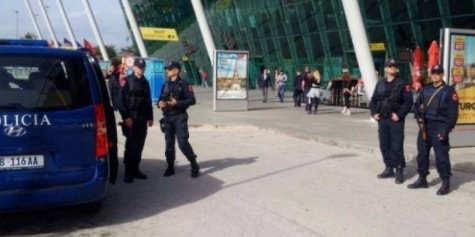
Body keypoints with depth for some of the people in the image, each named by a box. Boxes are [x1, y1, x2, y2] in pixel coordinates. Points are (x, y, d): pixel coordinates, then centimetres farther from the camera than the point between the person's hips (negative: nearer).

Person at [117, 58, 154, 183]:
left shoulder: (145, 82, 14)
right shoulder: (127, 81, -4)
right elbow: (121, 100, -10)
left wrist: (150, 117, 12)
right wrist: (126, 117, -16)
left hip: (142, 119, 5)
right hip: (131, 119, -5)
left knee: (139, 146, 8)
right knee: (130, 145, -5)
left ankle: (135, 169, 17)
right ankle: (128, 172, 2)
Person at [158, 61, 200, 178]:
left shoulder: (183, 84, -5)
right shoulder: (165, 85, 13)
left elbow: (192, 100, -11)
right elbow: (161, 99, 18)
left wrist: (177, 103, -22)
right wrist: (159, 103, -6)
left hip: (179, 117, -6)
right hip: (167, 118, 6)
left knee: (183, 143, -11)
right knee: (169, 143, 9)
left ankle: (194, 165, 2)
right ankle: (170, 167, 18)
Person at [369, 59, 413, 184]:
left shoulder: (402, 84, -3)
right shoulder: (380, 83, 11)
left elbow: (408, 101, -9)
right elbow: (374, 100, 15)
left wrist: (399, 115, -16)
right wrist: (374, 113, 2)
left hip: (396, 120, -5)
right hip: (382, 120, 5)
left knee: (397, 146, -5)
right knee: (384, 145, 10)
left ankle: (399, 170, 2)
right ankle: (389, 168, 22)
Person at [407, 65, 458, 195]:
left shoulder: (449, 91, -3)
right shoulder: (426, 89, 14)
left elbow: (453, 113, -8)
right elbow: (417, 105, 19)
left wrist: (446, 130, -15)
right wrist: (419, 117, -1)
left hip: (439, 127, -6)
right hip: (425, 126, 6)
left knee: (441, 155, -4)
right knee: (422, 153, 11)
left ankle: (446, 183, 6)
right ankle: (422, 179, 23)